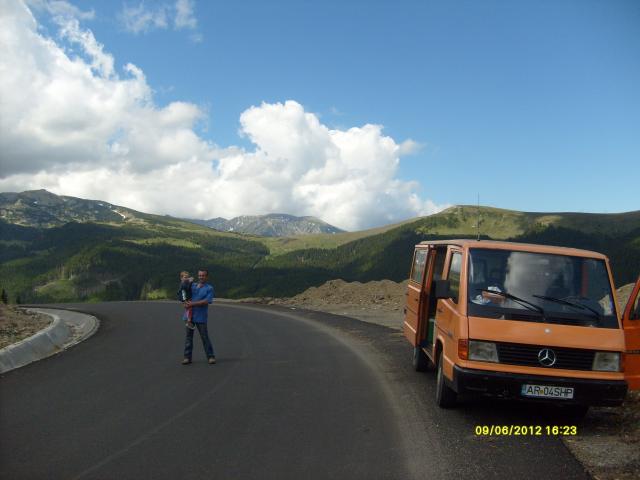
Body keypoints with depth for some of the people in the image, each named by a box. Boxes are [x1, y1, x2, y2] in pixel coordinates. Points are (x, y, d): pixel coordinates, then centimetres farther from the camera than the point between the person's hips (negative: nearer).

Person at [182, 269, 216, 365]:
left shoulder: (209, 288, -2)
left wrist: (192, 304, -17)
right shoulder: (193, 285, 12)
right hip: (190, 315, 4)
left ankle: (211, 356, 8)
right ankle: (187, 357, 11)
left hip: (201, 316, -4)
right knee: (188, 335, 6)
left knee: (205, 336, -1)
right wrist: (186, 302, -3)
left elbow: (206, 301, -13)